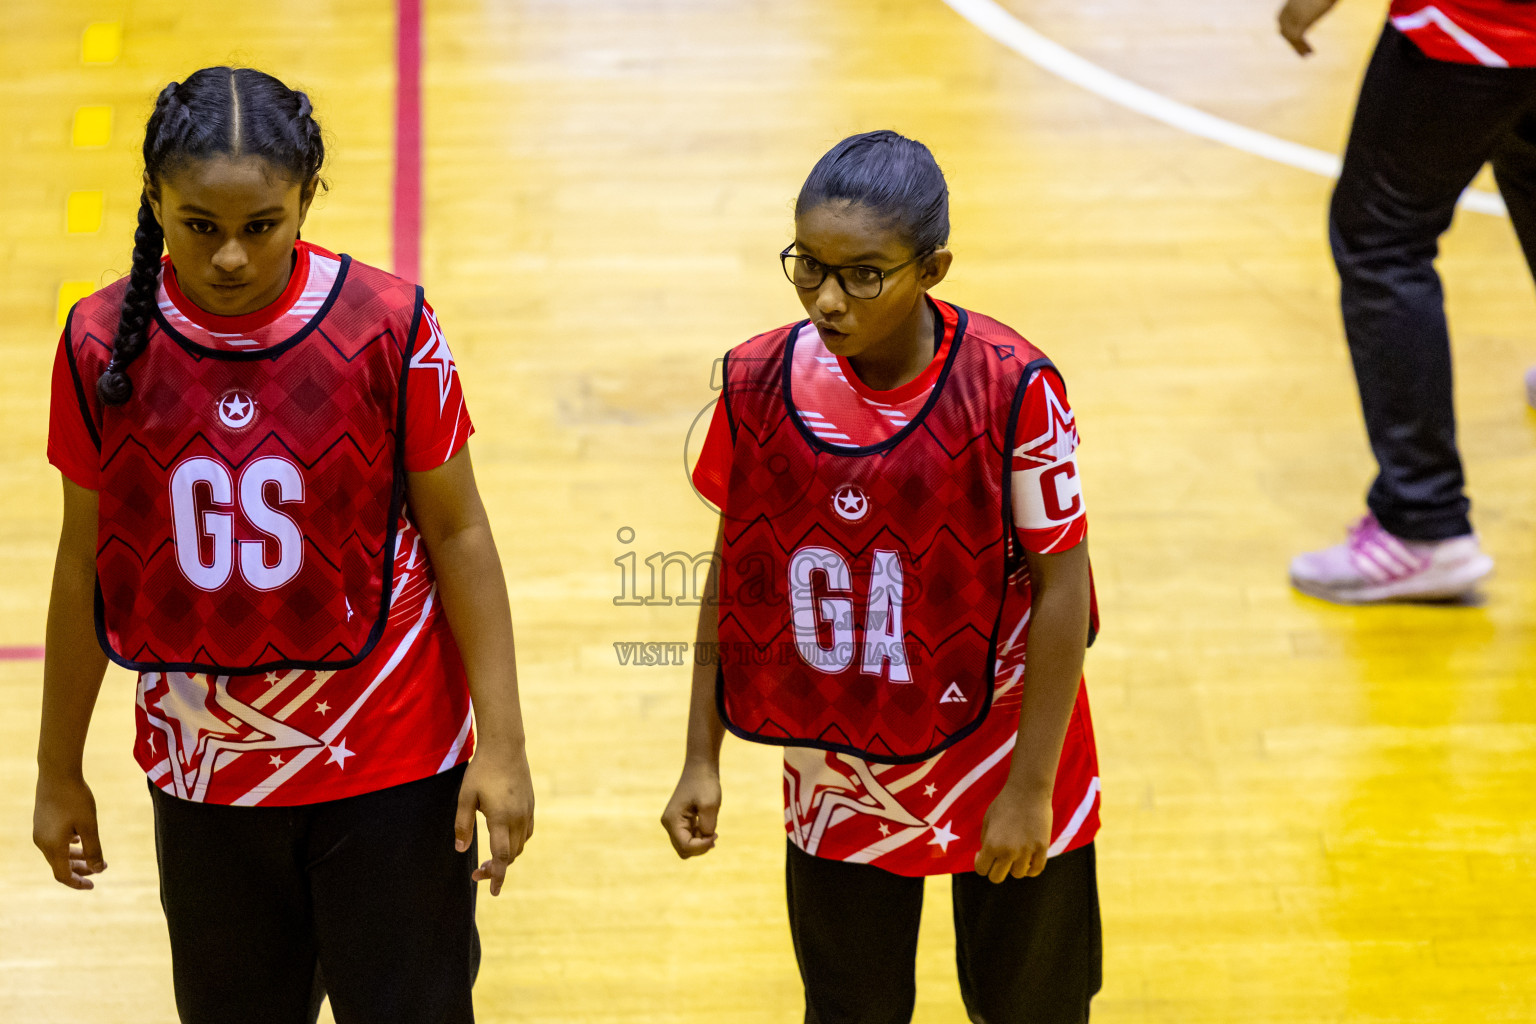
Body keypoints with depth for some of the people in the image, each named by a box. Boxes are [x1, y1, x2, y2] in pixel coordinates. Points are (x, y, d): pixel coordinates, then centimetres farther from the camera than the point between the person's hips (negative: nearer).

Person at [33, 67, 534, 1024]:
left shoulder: (387, 325, -13)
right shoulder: (104, 343, -7)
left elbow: (457, 531, -5)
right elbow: (85, 560, 2)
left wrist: (503, 745, -6)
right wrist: (59, 769, 8)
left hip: (389, 768, -2)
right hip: (204, 773, 2)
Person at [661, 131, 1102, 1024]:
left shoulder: (1012, 390, -21)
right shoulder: (760, 382, -10)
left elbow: (1062, 589, -14)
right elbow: (733, 574, 1)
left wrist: (1032, 787, -12)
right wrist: (702, 759, 3)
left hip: (994, 773, -2)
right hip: (836, 784, 2)